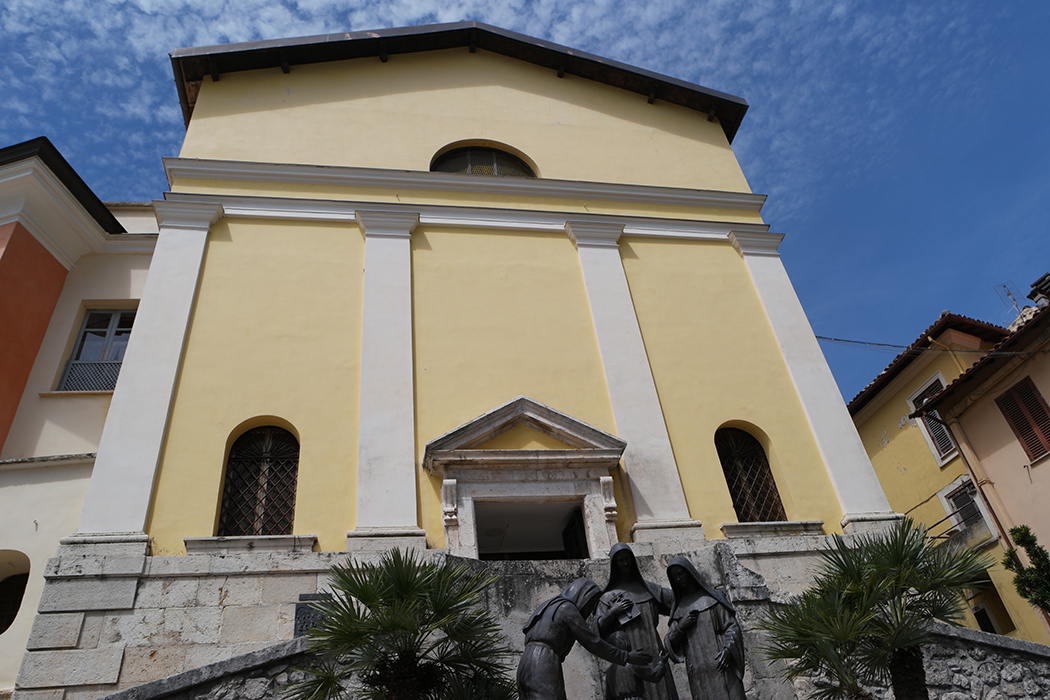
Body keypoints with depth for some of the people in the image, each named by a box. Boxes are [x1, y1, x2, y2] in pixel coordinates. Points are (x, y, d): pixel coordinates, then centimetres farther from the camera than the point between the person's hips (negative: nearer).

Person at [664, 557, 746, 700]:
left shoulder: (712, 597, 10)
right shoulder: (678, 608, 18)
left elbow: (731, 625, 4)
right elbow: (671, 641, 14)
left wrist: (728, 648, -13)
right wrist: (680, 627, -6)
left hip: (720, 662, -2)